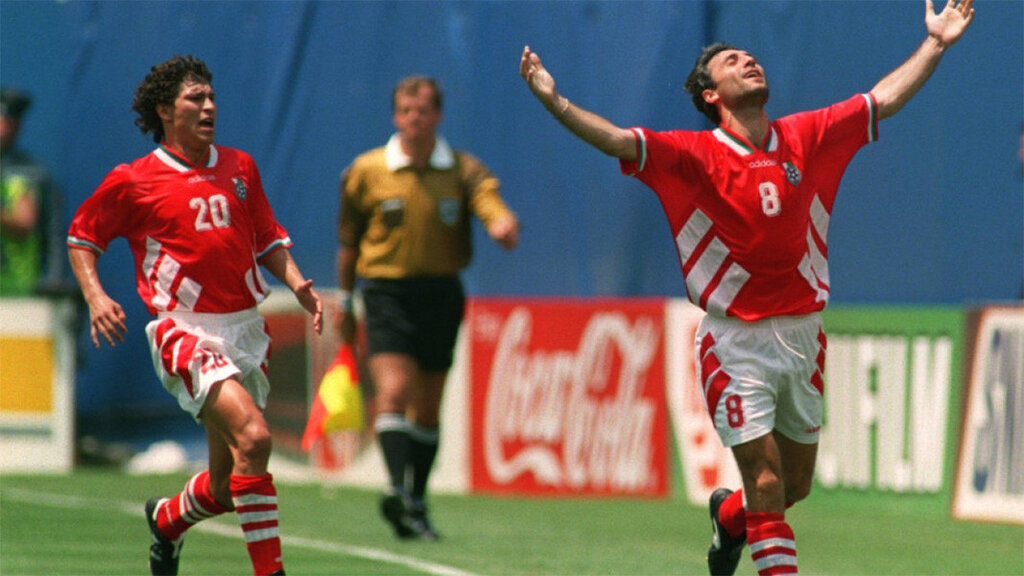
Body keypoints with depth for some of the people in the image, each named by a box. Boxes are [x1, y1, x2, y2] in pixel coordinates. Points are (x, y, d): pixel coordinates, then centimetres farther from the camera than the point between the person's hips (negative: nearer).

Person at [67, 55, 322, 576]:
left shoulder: (240, 167, 12)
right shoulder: (133, 180, -1)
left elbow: (268, 239, 22)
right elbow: (81, 236, 11)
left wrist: (297, 283, 4)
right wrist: (94, 295, -6)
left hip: (245, 330, 6)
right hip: (185, 331, -6)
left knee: (229, 484, 11)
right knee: (253, 436, -27)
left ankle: (167, 519, 44)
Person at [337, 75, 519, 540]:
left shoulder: (463, 170, 1)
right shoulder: (366, 171, 1)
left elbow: (494, 209, -15)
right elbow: (349, 241, 11)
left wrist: (504, 227, -39)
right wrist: (345, 303, 14)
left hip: (441, 292, 2)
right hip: (387, 289, -2)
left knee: (428, 406, 9)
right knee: (394, 391, -20)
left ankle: (417, 503, 21)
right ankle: (397, 490, -32)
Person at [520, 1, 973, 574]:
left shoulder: (805, 138, 5)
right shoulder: (697, 154, -7)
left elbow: (884, 99, 13)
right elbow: (618, 141, -18)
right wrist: (554, 101, -32)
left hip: (803, 333, 5)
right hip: (737, 342, -5)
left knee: (796, 484, 15)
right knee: (766, 485, -10)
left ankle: (729, 516, 45)